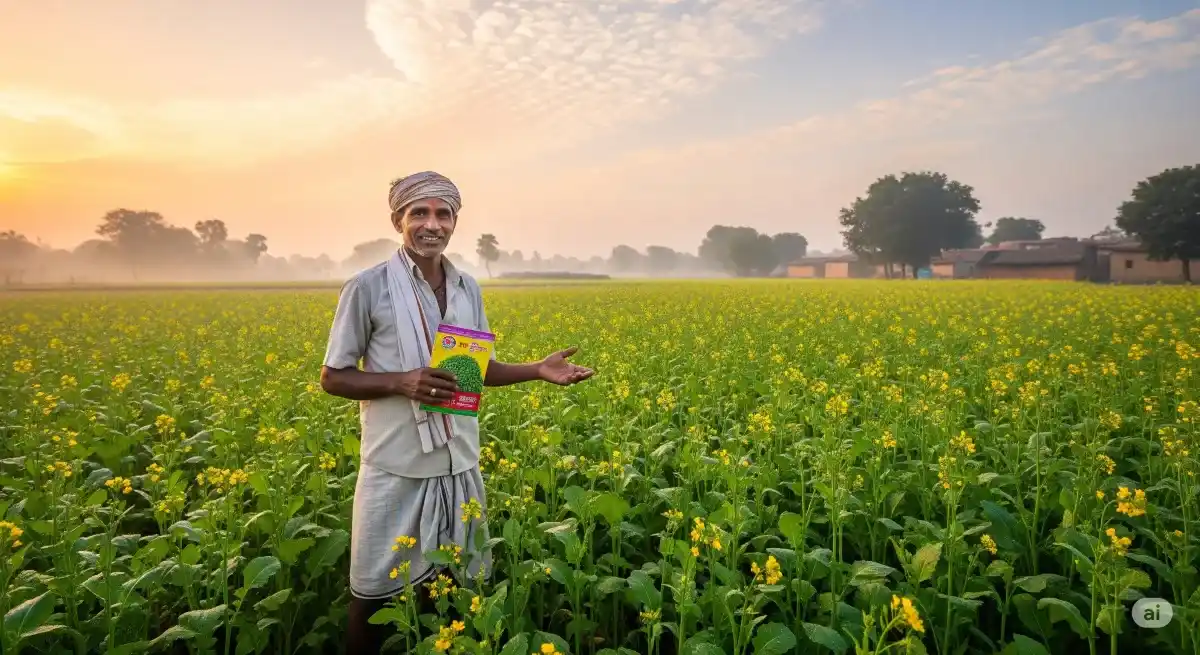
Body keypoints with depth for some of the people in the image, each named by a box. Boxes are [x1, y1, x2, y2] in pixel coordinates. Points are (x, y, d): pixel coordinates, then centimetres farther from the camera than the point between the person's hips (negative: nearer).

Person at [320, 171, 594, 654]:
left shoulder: (468, 289, 6)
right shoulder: (367, 288, -9)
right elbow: (333, 378, -5)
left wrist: (537, 370, -1)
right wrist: (401, 382, -22)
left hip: (459, 467, 4)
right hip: (396, 470, -4)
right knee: (374, 596, 10)